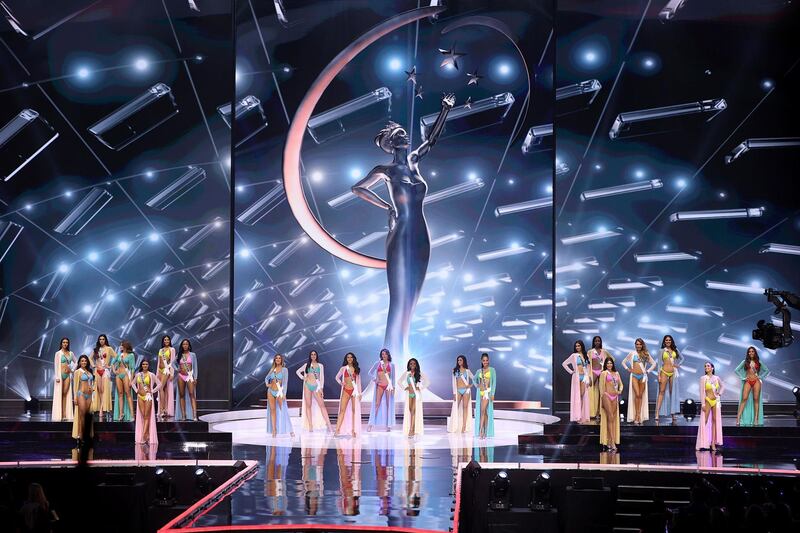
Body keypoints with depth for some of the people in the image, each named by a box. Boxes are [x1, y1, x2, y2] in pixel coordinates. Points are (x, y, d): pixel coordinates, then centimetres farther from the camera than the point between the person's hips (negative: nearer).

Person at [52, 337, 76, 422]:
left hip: (68, 375, 4)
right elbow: (56, 365, -7)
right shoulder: (58, 353, -3)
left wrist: (72, 369, 9)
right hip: (60, 374, -4)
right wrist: (57, 377, -13)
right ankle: (58, 415, -3)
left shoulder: (71, 353, 10)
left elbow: (75, 362, 24)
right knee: (59, 394, -4)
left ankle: (65, 414, 1)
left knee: (66, 394, 2)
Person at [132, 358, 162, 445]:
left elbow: (160, 384, -2)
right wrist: (136, 390, 9)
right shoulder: (138, 375, 9)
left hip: (148, 396, -4)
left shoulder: (151, 375, -1)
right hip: (140, 396, 4)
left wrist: (152, 391, -4)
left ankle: (144, 437, -10)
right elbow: (133, 383, 23)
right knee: (142, 416, 0)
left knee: (147, 416, -6)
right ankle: (147, 436, 3)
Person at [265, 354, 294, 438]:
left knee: (283, 410, -9)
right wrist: (267, 384, 0)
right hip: (271, 391, 4)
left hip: (279, 391, -4)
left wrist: (284, 394, -14)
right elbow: (266, 378, 22)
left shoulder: (284, 369, -2)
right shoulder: (272, 369, 10)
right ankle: (274, 430, 4)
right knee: (272, 410, 3)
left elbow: (285, 382, -7)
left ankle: (290, 430, -6)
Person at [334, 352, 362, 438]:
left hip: (354, 391, 1)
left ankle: (353, 430, 3)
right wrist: (341, 383, -3)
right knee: (342, 410, -7)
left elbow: (358, 382, 9)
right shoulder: (343, 369, 6)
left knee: (354, 410, 0)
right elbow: (337, 377, 15)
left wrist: (360, 393, 4)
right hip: (346, 391, -1)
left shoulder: (356, 369, 8)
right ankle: (337, 430, -11)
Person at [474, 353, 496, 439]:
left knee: (483, 411, -15)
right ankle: (484, 432, 7)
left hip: (487, 391, -4)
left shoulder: (492, 370, 0)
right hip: (480, 392, 4)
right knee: (484, 412, 5)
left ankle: (481, 432, -19)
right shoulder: (479, 371, 12)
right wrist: (476, 385, 10)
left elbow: (494, 382, -5)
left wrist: (492, 394, -12)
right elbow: (474, 379, 29)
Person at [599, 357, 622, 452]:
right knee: (610, 418, -10)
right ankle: (612, 443, -12)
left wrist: (620, 391, -3)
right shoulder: (604, 373, 2)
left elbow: (620, 384, 18)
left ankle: (609, 442, 7)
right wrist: (602, 398, -5)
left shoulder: (616, 373, 16)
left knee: (613, 419, 3)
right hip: (607, 396, -5)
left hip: (615, 397, 5)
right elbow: (602, 387, -1)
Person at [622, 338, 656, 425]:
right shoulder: (632, 354, 6)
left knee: (641, 396, 1)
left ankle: (639, 416, 3)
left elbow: (654, 363, 13)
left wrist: (648, 371, 5)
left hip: (643, 376, 2)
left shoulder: (646, 354, 9)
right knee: (637, 395, -11)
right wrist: (628, 369, 1)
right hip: (634, 376, -2)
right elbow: (623, 362, 13)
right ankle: (637, 416, -7)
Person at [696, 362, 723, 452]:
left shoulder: (717, 378, 7)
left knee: (715, 421, 3)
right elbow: (702, 392, -8)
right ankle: (704, 443, -6)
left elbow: (722, 386, 25)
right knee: (705, 422, -6)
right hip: (707, 401, -4)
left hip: (716, 401, 4)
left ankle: (713, 443, 4)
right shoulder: (703, 378, -4)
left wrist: (720, 393, 7)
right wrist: (703, 404, -14)